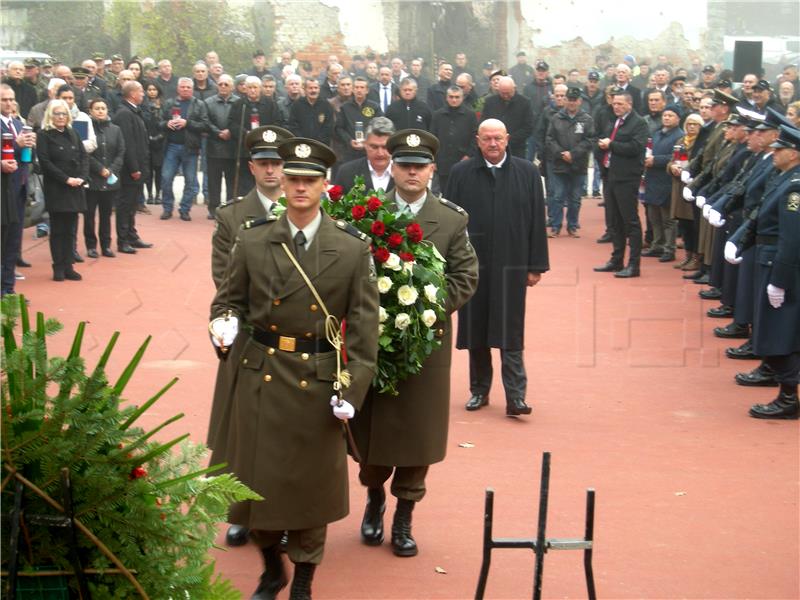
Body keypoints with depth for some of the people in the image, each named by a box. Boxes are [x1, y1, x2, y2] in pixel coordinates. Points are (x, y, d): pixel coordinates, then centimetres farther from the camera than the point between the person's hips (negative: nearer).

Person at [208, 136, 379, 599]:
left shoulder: (353, 248, -5)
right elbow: (229, 297, 9)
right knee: (257, 481, 9)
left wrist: (352, 390, -10)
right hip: (260, 376, 2)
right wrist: (226, 322, -14)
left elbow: (364, 327, -4)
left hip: (318, 383, -2)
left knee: (310, 486, 9)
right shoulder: (253, 240, 0)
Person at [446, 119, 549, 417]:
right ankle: (479, 390, 23)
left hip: (511, 265, -1)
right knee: (475, 331, 10)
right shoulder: (461, 173, 2)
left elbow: (537, 221, 2)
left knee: (510, 335, -2)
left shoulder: (527, 173, 2)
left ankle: (516, 397, 1)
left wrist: (536, 266, -1)